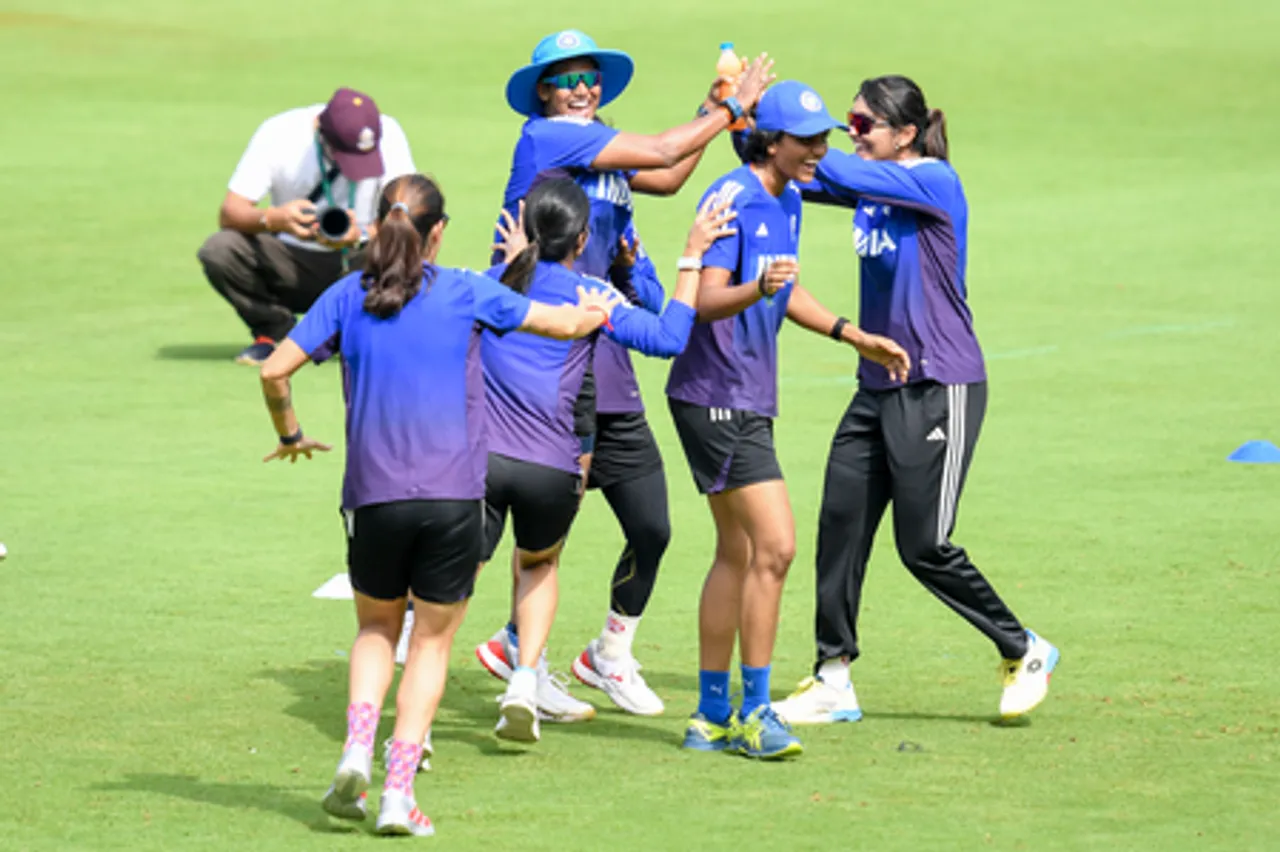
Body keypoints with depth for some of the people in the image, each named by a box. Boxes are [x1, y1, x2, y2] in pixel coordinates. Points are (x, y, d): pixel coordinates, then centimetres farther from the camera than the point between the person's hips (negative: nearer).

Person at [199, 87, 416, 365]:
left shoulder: (388, 135, -17)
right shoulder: (278, 133, -18)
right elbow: (228, 214, -19)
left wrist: (361, 236, -41)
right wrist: (272, 218, -42)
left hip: (358, 261, 0)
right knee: (217, 250, -27)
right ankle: (273, 331, -1)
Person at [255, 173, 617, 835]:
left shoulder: (348, 296, 4)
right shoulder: (465, 294, 0)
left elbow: (275, 370, 0)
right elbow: (566, 324, 9)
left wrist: (290, 436, 18)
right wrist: (595, 310, 33)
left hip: (374, 495, 1)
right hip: (452, 498, -1)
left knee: (377, 628, 22)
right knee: (432, 640, 10)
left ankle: (357, 750, -1)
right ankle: (398, 793, 0)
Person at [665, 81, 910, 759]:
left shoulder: (786, 201, 12)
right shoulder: (732, 199, -17)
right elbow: (707, 300, -26)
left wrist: (855, 337, 26)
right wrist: (756, 289, -44)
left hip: (748, 399, 10)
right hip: (716, 394, -10)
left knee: (737, 553, 14)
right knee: (774, 545, -15)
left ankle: (712, 716, 22)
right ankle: (754, 712, -11)